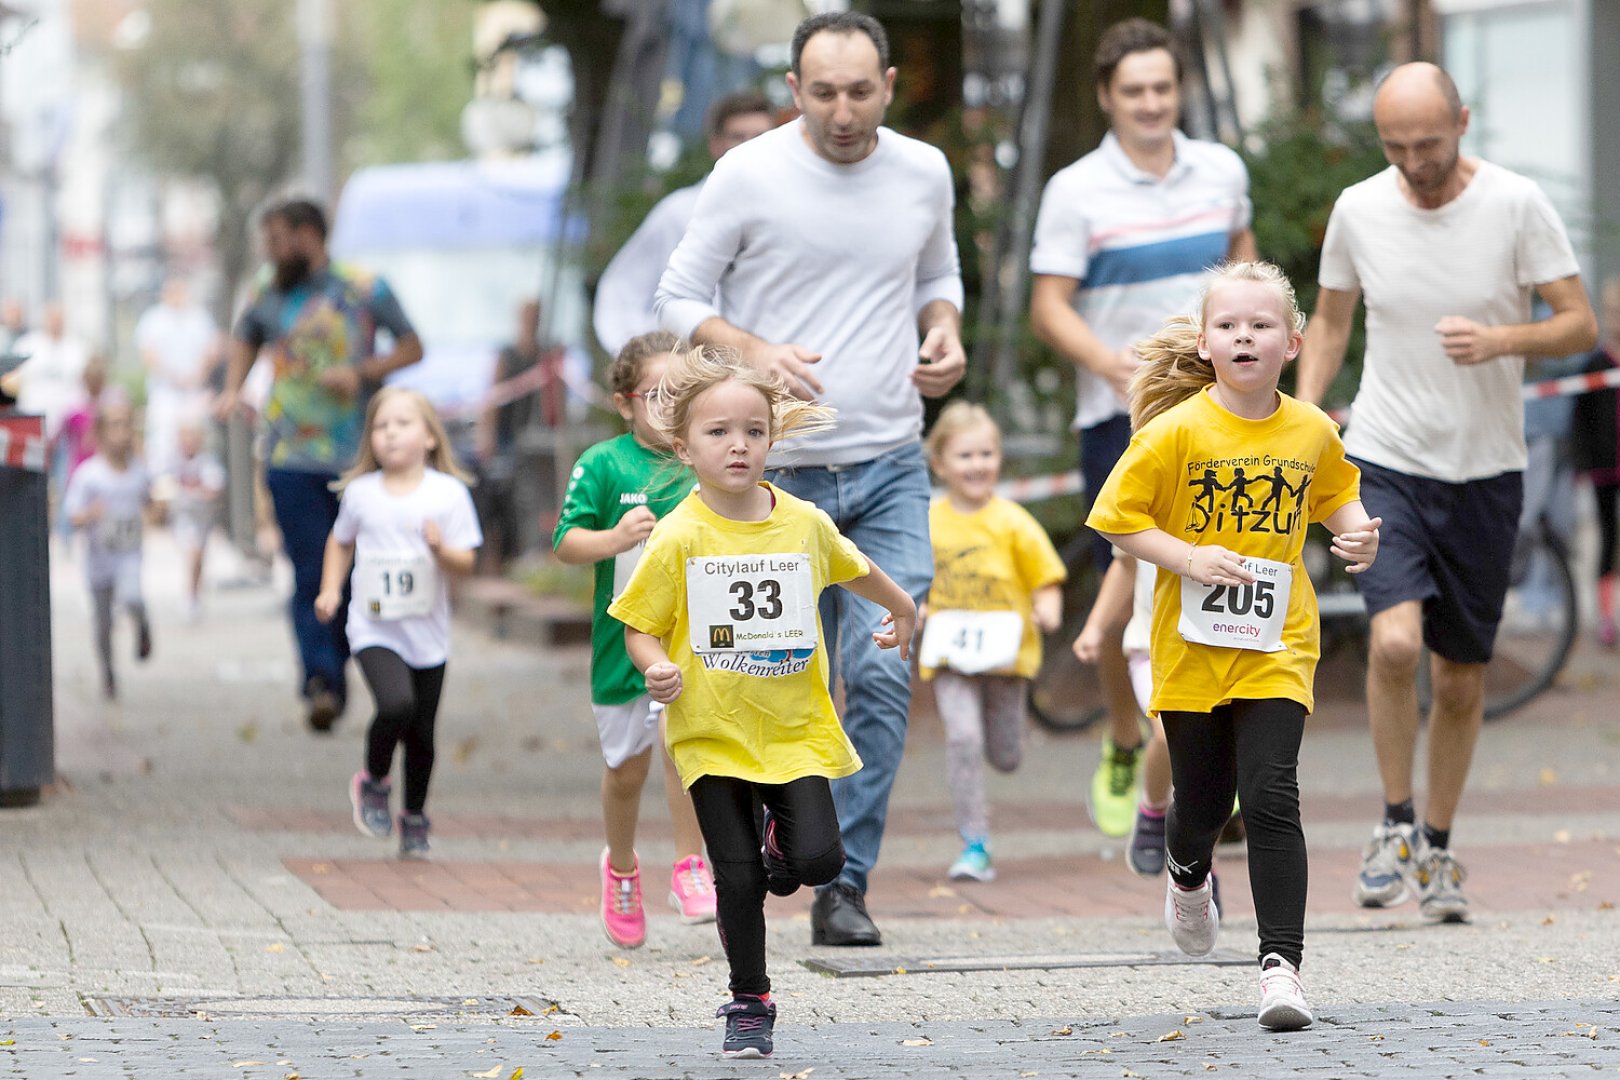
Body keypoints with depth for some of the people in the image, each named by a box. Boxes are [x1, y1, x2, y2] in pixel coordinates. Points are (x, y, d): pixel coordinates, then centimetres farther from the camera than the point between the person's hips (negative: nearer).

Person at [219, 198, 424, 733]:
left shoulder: (364, 289, 0)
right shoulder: (266, 296, 8)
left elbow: (412, 347, 4)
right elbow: (245, 338, 28)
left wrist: (362, 371, -12)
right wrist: (233, 389, 10)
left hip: (356, 457, -1)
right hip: (291, 459, 1)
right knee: (311, 576, -11)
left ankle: (337, 669, 22)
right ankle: (321, 682, -19)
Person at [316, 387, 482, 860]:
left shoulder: (449, 493, -3)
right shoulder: (360, 494, 2)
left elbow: (466, 563, -4)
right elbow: (341, 541, 20)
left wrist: (441, 548, -24)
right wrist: (330, 590, 8)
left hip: (428, 634, 1)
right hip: (375, 629, -1)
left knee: (421, 734, 6)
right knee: (396, 704, -25)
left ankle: (415, 818, 28)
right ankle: (374, 782, 3)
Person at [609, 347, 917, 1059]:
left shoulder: (805, 523, -2)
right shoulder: (679, 537, -10)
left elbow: (852, 568, 20)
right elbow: (638, 627, -4)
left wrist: (901, 609, 35)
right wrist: (657, 668, -25)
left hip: (795, 728, 2)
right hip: (713, 733, -2)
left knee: (819, 859, -12)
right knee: (739, 879, -1)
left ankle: (782, 836, 24)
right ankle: (748, 1004, 17)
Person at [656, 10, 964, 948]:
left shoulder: (924, 174, 5)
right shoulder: (749, 176, -6)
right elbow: (680, 298, -1)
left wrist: (945, 335, 1)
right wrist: (754, 351, -18)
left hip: (891, 466, 2)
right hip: (779, 471, -2)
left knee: (883, 674, -10)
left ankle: (845, 886, -4)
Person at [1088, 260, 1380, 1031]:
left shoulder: (1312, 432, 0)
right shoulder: (1176, 431, -10)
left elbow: (1336, 495, 21)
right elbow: (1116, 517, -6)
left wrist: (1356, 532, 0)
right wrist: (1189, 559, -18)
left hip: (1276, 648, 1)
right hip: (1191, 645, -1)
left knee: (1272, 800, -12)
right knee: (1203, 801, 12)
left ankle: (1281, 965, -12)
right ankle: (1187, 876, 49)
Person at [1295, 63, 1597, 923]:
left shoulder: (1516, 205, -8)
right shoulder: (1358, 211, -2)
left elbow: (1580, 325, -5)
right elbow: (1330, 321, 13)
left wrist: (1497, 340, -24)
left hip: (1485, 471, 0)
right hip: (1385, 461, 0)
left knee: (1461, 678, 7)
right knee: (1395, 641, -21)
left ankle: (1438, 851, 26)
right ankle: (1396, 825, -1)